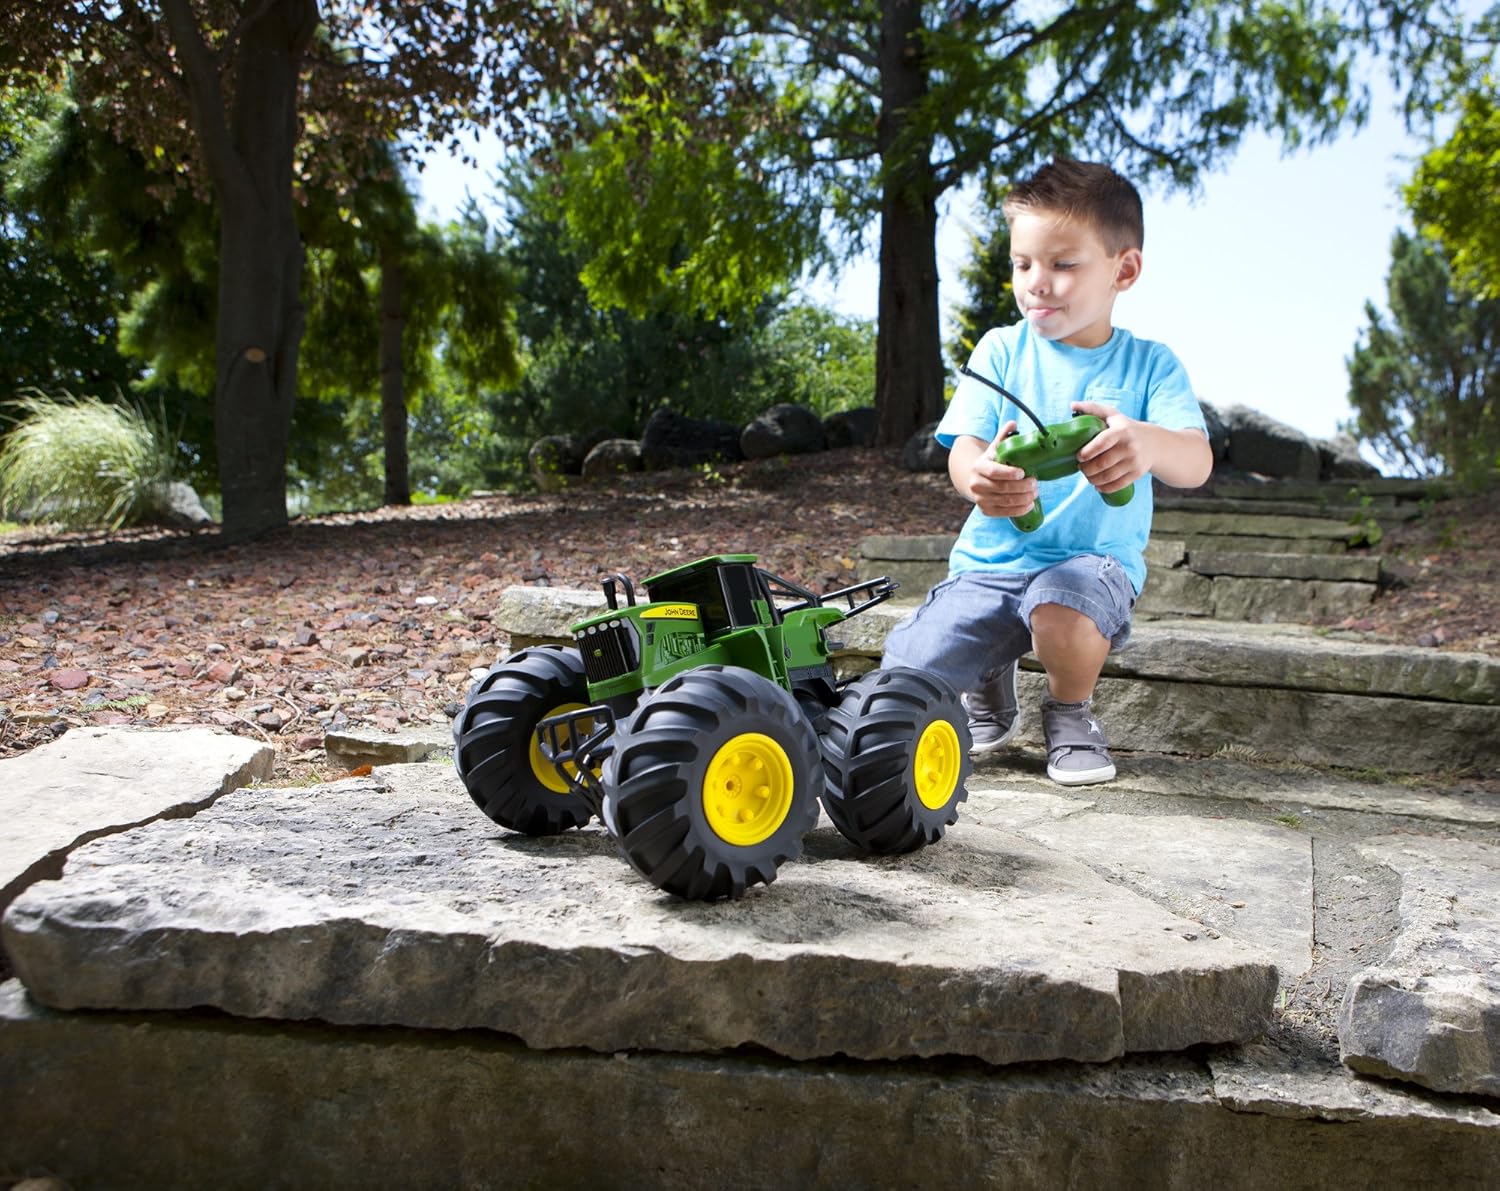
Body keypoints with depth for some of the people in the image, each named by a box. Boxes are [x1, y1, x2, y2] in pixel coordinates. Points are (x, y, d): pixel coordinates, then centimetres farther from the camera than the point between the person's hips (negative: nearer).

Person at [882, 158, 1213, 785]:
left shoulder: (1149, 364, -1)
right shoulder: (1002, 350, 3)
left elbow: (1196, 462, -16)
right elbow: (963, 450, -8)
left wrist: (1147, 443, -43)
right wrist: (979, 476, -36)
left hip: (1094, 560, -2)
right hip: (989, 560, 2)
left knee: (1064, 607, -39)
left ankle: (1070, 711, -3)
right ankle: (990, 682, 21)